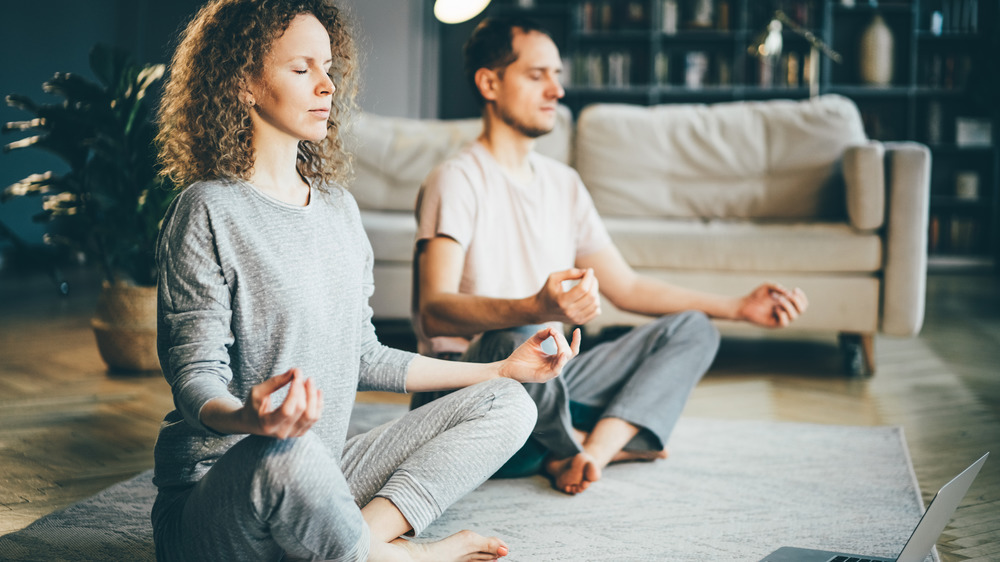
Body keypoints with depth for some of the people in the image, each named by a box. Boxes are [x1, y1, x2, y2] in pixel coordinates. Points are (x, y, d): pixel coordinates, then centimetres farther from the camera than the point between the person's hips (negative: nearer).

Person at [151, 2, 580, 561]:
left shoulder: (339, 208, 13)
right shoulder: (209, 211, -10)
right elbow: (195, 374, -14)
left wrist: (504, 368, 16)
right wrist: (248, 419, -39)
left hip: (317, 480, 8)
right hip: (210, 489, -7)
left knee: (506, 405, -1)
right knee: (287, 453, -42)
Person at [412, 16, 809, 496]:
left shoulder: (563, 183, 16)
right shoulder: (458, 181, -10)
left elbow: (625, 287, 20)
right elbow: (434, 312, -25)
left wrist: (738, 307, 12)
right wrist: (537, 308, -43)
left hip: (547, 380, 8)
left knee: (692, 329, 1)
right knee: (519, 343, -40)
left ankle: (590, 451, -21)